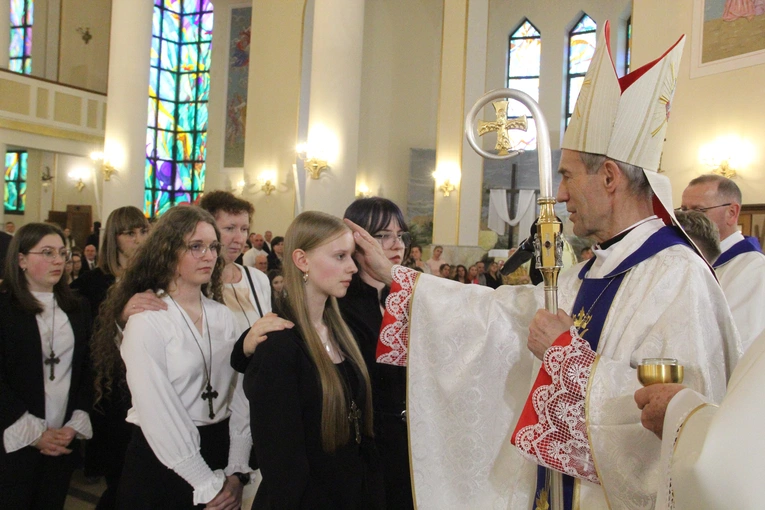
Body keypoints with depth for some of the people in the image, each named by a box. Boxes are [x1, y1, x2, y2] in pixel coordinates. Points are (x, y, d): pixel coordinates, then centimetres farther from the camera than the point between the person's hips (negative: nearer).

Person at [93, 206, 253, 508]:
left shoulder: (223, 316, 3)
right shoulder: (147, 319, -13)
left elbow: (238, 395, 2)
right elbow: (157, 413, -18)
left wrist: (237, 472, -7)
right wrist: (208, 485, -17)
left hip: (219, 452, 5)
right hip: (162, 460, -5)